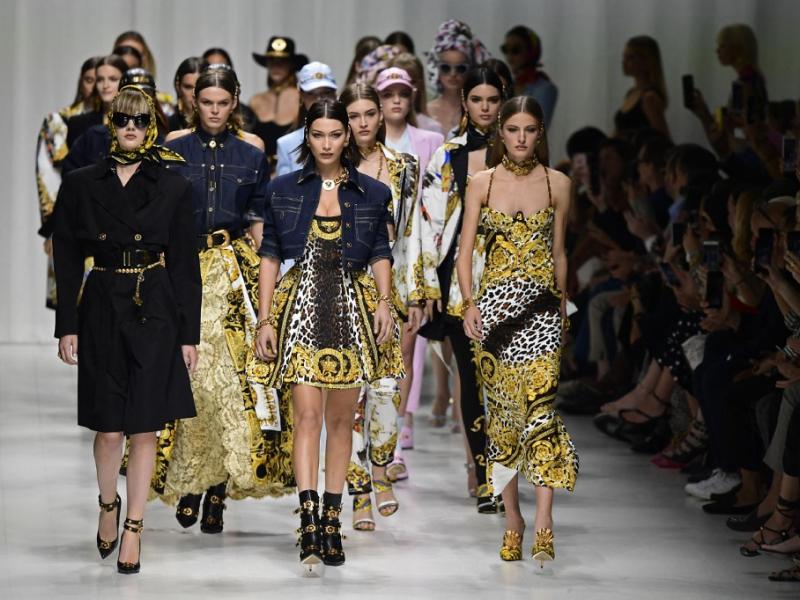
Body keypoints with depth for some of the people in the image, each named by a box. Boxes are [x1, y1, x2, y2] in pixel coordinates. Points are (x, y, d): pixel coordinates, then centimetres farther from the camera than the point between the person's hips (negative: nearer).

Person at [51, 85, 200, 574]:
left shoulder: (173, 188, 2)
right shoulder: (82, 185, 3)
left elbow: (185, 264, 3)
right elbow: (67, 260, 4)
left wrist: (189, 333, -1)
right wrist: (68, 326, -1)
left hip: (156, 314, 0)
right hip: (102, 310, 0)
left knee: (145, 426, 0)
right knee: (110, 427, 2)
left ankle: (134, 528, 10)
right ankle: (109, 504, 29)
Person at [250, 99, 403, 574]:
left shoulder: (372, 193, 7)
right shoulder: (283, 190, 6)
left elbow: (381, 255, 9)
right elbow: (270, 256, 6)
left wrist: (384, 302, -9)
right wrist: (265, 320, -1)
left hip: (351, 309, 1)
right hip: (300, 307, -1)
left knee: (340, 419, 6)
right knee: (308, 414, -12)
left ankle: (331, 522, 14)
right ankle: (310, 524, -19)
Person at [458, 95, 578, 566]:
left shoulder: (558, 184, 6)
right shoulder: (482, 183, 6)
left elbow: (559, 253, 14)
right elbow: (465, 250, 5)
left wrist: (564, 302, 16)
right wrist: (469, 302, -7)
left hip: (541, 305, -1)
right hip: (494, 302, 1)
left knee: (540, 404, -14)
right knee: (501, 408, 3)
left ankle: (544, 525, -17)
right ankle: (513, 518, 13)